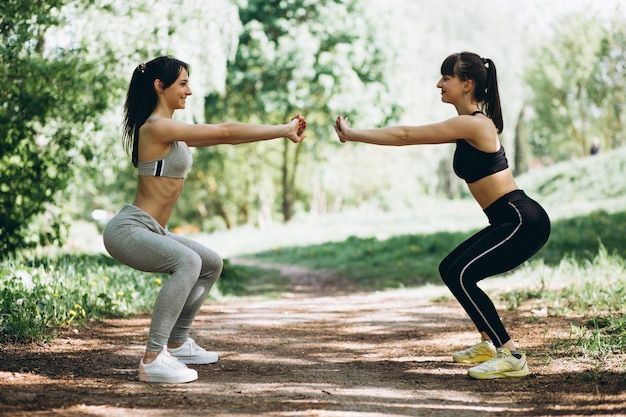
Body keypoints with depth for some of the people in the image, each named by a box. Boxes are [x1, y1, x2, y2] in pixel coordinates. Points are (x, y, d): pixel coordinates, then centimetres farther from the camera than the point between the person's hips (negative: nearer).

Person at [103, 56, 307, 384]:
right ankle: (153, 360, -31)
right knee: (187, 262, -33)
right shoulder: (156, 127, -17)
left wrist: (282, 130, 7)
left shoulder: (170, 130, 13)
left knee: (211, 265, 20)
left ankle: (176, 344, 26)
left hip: (151, 232, 11)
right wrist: (283, 131, -12)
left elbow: (224, 137, 12)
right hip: (127, 230, -11)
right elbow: (225, 132, -18)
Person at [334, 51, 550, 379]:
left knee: (460, 276, -16)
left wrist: (352, 134, -8)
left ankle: (511, 357, -12)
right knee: (450, 270, 16)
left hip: (523, 221, -11)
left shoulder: (473, 124, -16)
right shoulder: (468, 125, 15)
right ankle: (489, 344, 26)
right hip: (510, 221, 11)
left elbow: (406, 136, -14)